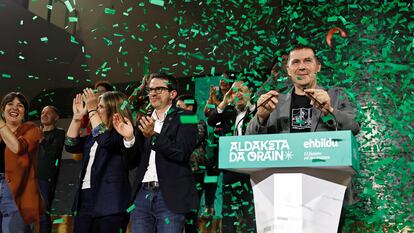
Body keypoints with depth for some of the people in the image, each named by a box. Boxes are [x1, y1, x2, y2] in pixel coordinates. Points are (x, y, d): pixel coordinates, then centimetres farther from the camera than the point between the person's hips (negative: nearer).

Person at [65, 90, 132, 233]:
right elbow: (71, 146, 16)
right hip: (85, 198, 7)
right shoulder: (93, 135, 19)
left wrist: (92, 110, -18)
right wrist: (77, 116, 9)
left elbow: (106, 141, -23)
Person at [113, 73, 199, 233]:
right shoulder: (144, 121, 15)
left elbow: (182, 153, -12)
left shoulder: (184, 118, 1)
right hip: (142, 194, 5)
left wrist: (154, 136, -22)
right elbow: (134, 161, 13)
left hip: (169, 196, -5)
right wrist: (129, 138, -5)